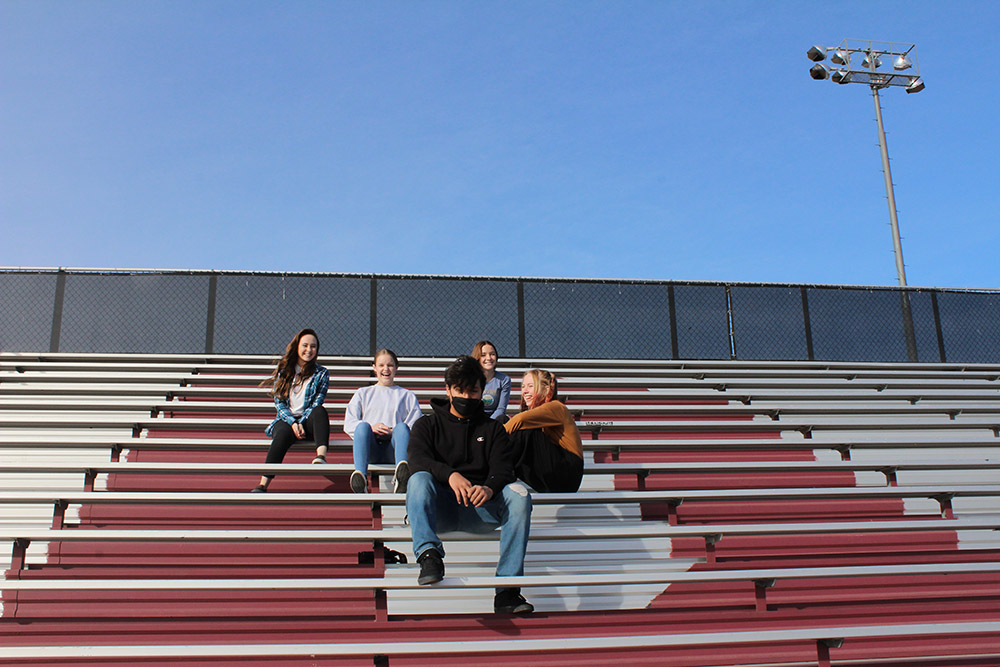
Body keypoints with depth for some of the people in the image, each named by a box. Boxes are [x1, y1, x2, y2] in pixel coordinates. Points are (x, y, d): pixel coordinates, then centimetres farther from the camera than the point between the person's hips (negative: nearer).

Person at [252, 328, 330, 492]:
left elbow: (317, 404, -1)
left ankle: (321, 455, -54)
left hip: (307, 420, 1)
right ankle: (263, 484, -43)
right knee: (284, 433, -36)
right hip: (285, 419, 0)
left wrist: (300, 424, -16)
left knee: (320, 411, -33)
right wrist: (293, 423, -12)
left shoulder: (321, 374, 9)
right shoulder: (283, 370, 10)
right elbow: (279, 402, 4)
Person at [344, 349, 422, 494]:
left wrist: (393, 431, -10)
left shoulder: (407, 396, 25)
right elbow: (348, 424, 12)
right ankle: (360, 476, -56)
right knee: (363, 425, -31)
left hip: (392, 449, 0)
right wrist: (371, 428, -8)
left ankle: (401, 478, -61)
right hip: (371, 450, 0)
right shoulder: (363, 393, 27)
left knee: (401, 427, -33)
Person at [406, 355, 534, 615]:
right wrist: (450, 475, -27)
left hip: (480, 507, 1)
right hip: (440, 509, -1)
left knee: (519, 493, -28)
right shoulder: (427, 425, 16)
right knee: (419, 479, -30)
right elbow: (417, 460, -5)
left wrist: (489, 488, -23)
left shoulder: (493, 428, 21)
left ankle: (507, 588, -33)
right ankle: (429, 555, -47)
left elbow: (502, 468, 3)